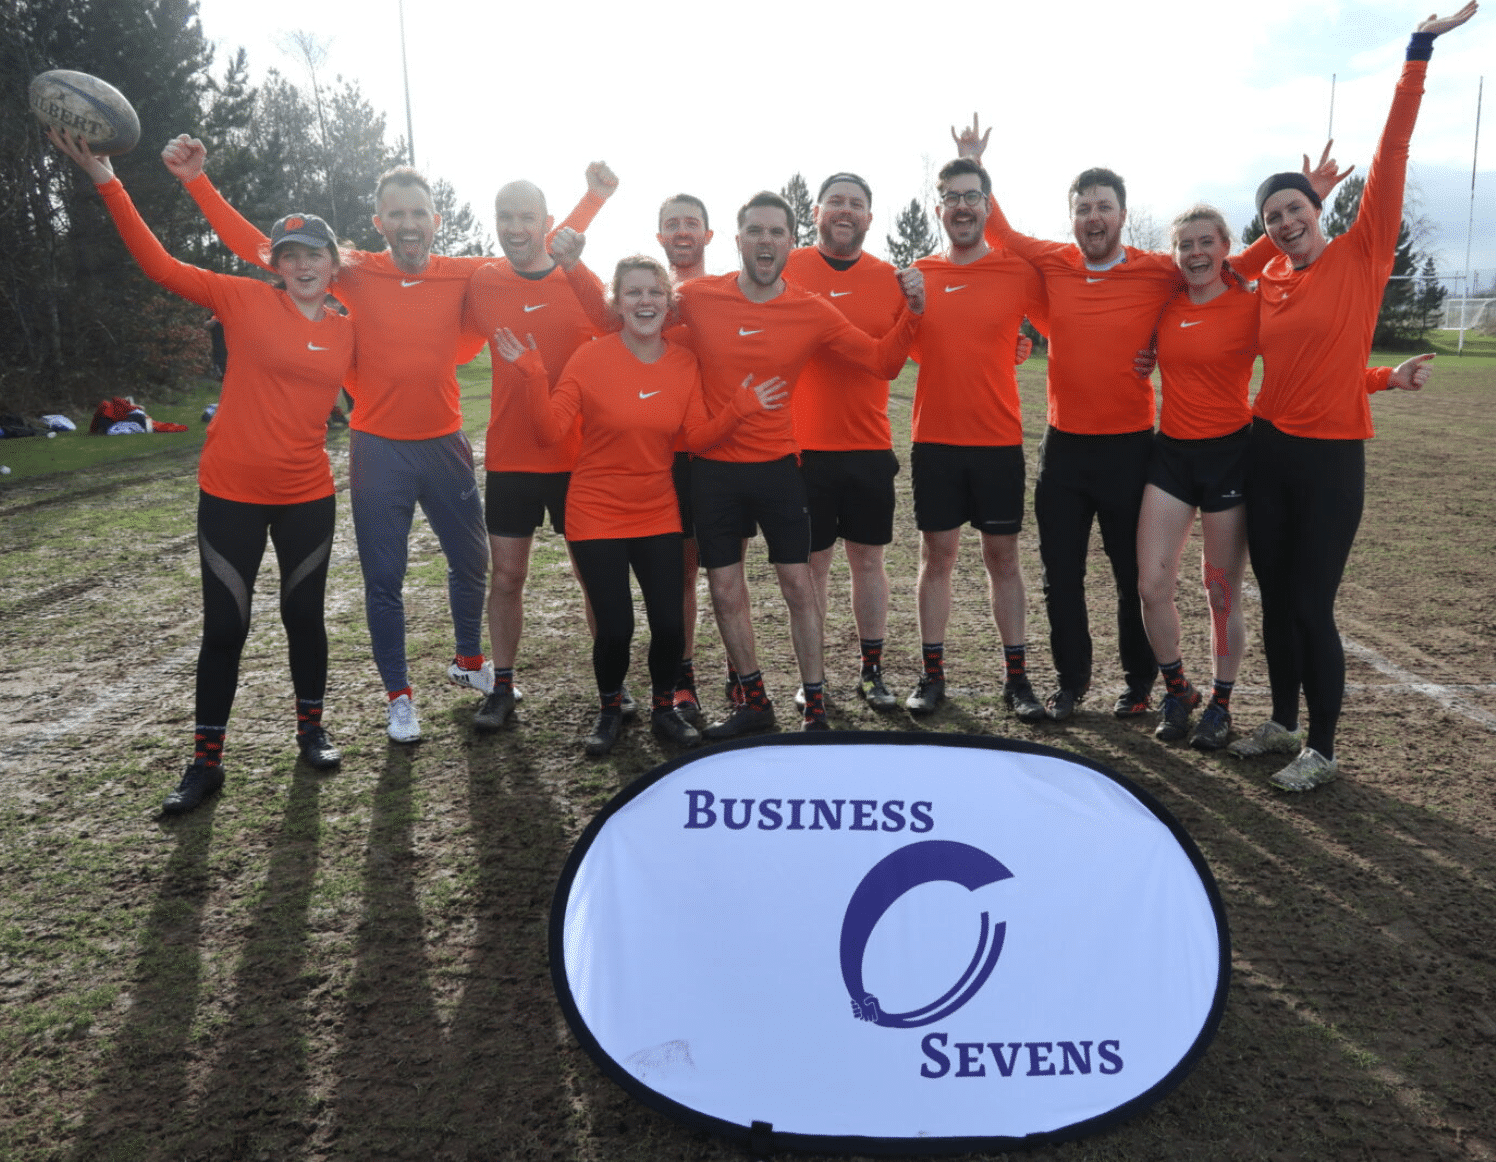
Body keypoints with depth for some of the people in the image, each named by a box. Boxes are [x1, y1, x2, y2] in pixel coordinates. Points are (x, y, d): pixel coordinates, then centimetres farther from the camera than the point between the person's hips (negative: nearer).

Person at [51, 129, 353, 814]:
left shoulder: (346, 332, 4)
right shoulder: (245, 300, -5)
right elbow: (159, 264, -9)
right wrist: (104, 178, -14)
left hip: (308, 495, 2)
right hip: (232, 493, -2)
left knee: (304, 614, 14)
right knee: (224, 626, 3)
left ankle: (310, 729, 32)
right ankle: (206, 760, 16)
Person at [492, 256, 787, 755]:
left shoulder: (684, 363, -1)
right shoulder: (591, 357, -11)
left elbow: (697, 438, 2)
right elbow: (552, 429, -12)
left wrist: (741, 408, -10)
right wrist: (532, 375, -23)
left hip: (658, 514, 3)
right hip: (596, 516, -3)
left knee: (670, 623, 0)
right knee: (615, 627, -2)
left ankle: (663, 709, 27)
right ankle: (609, 710, 27)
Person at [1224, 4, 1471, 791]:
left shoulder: (1363, 253, -4)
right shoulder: (1267, 279, 7)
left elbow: (1391, 152, -10)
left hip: (1331, 457, -4)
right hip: (1267, 448, 5)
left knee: (1312, 606, -2)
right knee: (1276, 599, 12)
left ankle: (1322, 750, 13)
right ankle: (1283, 722, 28)